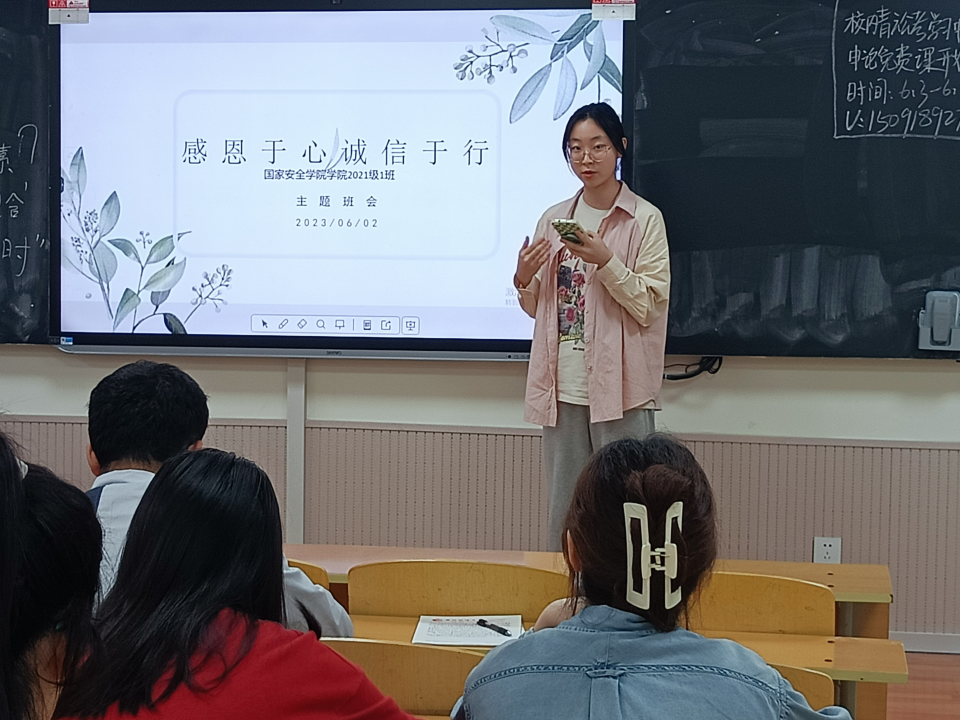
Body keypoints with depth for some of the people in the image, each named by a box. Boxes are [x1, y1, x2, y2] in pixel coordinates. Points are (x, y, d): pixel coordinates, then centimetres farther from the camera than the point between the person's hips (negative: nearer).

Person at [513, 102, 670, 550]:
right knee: (563, 507, 10)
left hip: (620, 388, -4)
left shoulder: (645, 220, -2)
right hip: (563, 387, 5)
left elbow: (650, 307, -7)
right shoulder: (553, 220, 12)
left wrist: (605, 261, -17)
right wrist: (524, 279, -3)